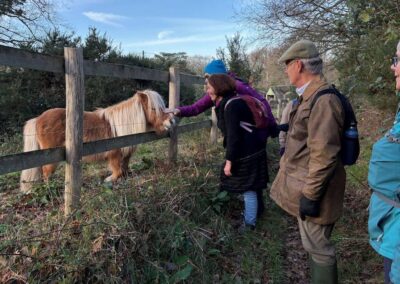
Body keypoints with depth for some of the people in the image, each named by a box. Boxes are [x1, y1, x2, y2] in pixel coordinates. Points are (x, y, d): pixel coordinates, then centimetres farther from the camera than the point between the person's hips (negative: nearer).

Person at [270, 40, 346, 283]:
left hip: (312, 189, -10)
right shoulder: (309, 97, 9)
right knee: (315, 243, 24)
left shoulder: (324, 100, -23)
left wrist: (310, 195, -22)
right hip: (306, 183, 10)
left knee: (318, 246, 5)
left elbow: (324, 155, -27)